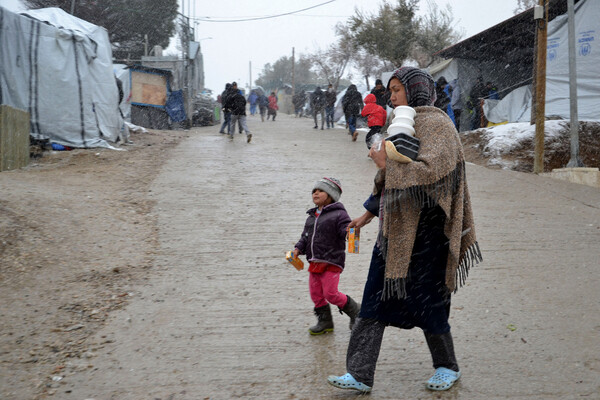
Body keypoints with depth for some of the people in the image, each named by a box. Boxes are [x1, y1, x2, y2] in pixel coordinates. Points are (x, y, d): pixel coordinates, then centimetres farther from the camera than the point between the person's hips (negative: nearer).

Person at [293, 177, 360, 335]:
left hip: (331, 262, -7)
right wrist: (298, 249, 4)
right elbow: (305, 236, 20)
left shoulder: (338, 214, -6)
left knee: (331, 294, -10)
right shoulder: (312, 217, 17)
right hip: (314, 262, 8)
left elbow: (346, 230, -16)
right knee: (315, 294, 8)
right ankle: (325, 322, 23)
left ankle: (354, 312, 13)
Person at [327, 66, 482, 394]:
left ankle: (447, 367, 26)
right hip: (395, 228, 9)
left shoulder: (435, 125, -12)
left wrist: (386, 163, -18)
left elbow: (428, 172, -27)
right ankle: (360, 375, 7)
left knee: (425, 299, 4)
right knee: (375, 300, 4)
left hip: (423, 231, -8)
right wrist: (369, 214, 21)